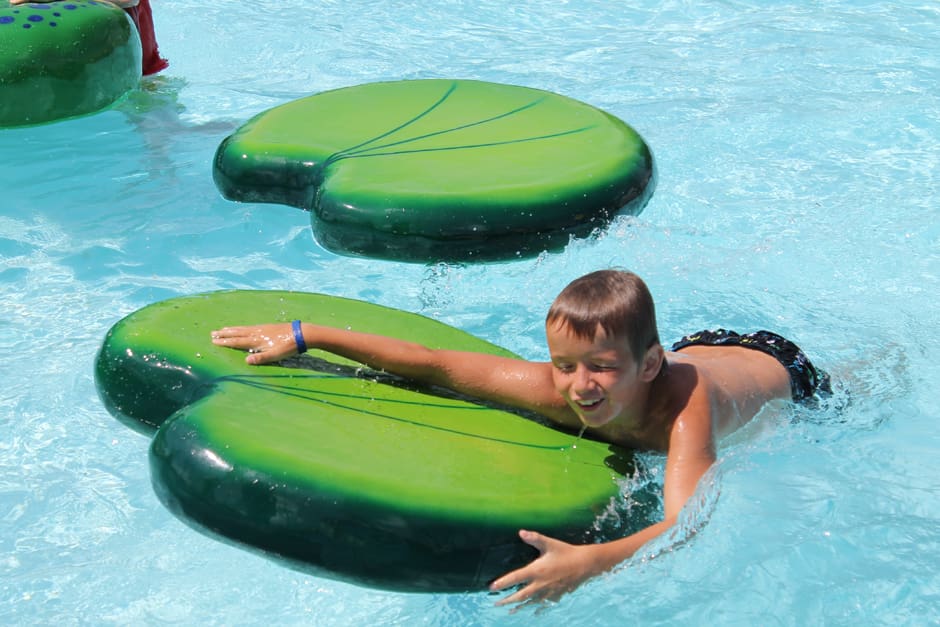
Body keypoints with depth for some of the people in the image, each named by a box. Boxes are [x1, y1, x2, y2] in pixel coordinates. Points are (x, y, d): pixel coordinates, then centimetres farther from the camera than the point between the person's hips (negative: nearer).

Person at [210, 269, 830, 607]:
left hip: (775, 369, -1)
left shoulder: (683, 399, -53)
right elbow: (434, 365, -36)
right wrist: (304, 335, -38)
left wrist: (590, 561, -81)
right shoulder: (557, 390, -41)